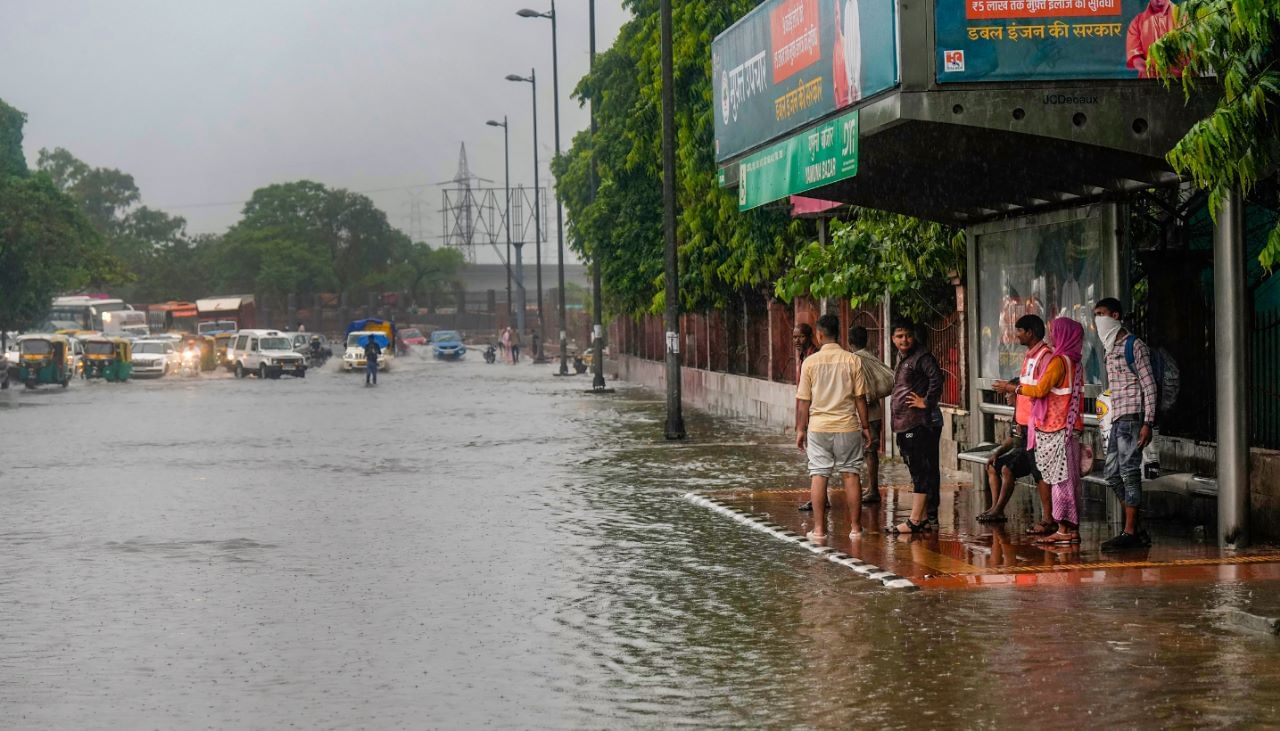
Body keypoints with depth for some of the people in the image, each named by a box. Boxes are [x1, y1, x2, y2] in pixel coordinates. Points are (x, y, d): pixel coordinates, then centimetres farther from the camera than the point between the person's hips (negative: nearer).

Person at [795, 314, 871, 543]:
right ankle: (855, 527, 9)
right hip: (847, 426, 0)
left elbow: (803, 401, -1)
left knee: (818, 475, 3)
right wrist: (865, 426, 8)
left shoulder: (810, 362, -3)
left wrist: (800, 429, 8)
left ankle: (819, 529, 1)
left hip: (818, 427, 0)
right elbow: (860, 397, -1)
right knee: (851, 474, 7)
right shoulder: (852, 360, -3)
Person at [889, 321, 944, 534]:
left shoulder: (922, 357, -10)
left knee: (921, 471, -9)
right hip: (904, 426, 10)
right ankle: (927, 518, 17)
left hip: (920, 424, -10)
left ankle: (916, 520, -11)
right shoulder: (902, 360, 20)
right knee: (919, 471, 12)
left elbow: (936, 377, -25)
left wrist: (927, 402, -20)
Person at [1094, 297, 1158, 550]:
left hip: (1131, 417, -9)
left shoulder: (1134, 347, -8)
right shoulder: (1110, 349, 18)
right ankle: (1136, 531, 14)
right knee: (1112, 473, 8)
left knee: (1129, 472, -7)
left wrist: (1148, 423, -17)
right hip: (1117, 418, 9)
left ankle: (1130, 533, -4)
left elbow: (1149, 386, -11)